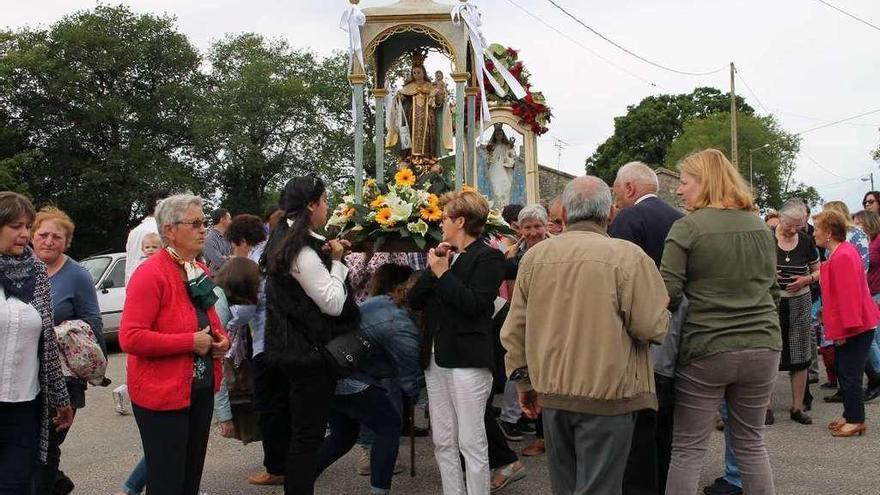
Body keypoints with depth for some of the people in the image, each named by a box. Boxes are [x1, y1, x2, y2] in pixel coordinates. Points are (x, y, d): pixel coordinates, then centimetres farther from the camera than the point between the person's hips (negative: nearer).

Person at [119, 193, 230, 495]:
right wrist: (191, 342, -21)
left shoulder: (201, 270, 10)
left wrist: (221, 338, 3)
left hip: (202, 389, 8)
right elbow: (130, 338, -22)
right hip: (163, 394, -8)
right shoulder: (150, 274, -15)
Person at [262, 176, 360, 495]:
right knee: (308, 435, -2)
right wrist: (336, 262, -9)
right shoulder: (303, 251, -20)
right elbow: (334, 304, -18)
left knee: (302, 431, 18)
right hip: (310, 352, -10)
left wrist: (326, 258, 7)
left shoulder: (283, 240, 11)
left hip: (293, 349, 10)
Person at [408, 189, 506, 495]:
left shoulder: (488, 257, -6)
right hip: (436, 358, 8)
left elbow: (474, 304, -19)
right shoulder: (444, 255, 16)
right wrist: (433, 268, -1)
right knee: (443, 443, 11)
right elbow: (414, 301, 11)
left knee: (471, 443, -2)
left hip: (467, 360, -7)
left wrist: (443, 273, -12)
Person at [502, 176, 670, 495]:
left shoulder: (534, 256, 1)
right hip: (606, 395, -4)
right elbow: (653, 327, -12)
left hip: (552, 393, 4)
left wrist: (524, 383, 17)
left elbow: (514, 329, 5)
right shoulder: (628, 256, -11)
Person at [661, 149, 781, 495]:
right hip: (763, 347, 6)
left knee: (687, 449, 5)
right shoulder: (760, 227, 9)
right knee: (751, 443, 18)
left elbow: (668, 293, -14)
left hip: (707, 350, -5)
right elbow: (773, 291, 16)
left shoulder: (688, 227, -9)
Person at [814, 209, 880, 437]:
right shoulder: (841, 252, 11)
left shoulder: (843, 257, -21)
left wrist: (845, 328, -20)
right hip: (849, 326, 10)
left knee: (849, 375, -4)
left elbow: (848, 295, -23)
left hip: (856, 328, -10)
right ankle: (850, 416, 25)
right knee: (844, 373, 16)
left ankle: (856, 421, 6)